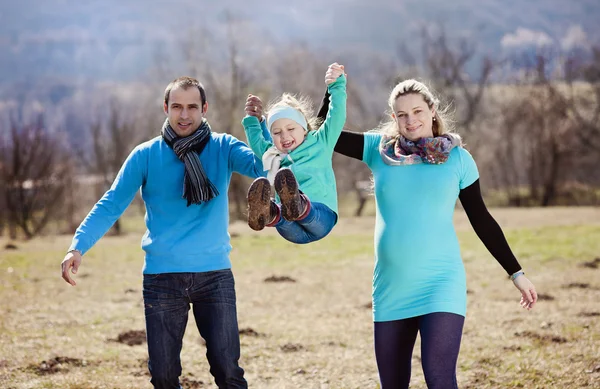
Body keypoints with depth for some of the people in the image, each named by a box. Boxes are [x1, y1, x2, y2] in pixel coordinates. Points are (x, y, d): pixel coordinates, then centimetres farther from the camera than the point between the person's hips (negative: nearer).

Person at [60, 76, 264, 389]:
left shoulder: (223, 148, 2)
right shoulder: (146, 155, 1)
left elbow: (265, 169, -13)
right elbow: (111, 204, -3)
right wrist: (78, 246, -15)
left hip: (215, 274, 0)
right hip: (161, 276, 0)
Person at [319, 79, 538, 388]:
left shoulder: (457, 158, 1)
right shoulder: (379, 150, 6)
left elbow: (481, 220, 7)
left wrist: (516, 273, 8)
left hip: (440, 283, -3)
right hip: (390, 287, 3)